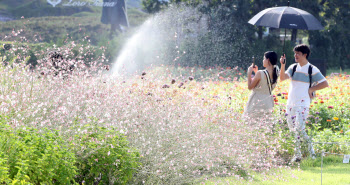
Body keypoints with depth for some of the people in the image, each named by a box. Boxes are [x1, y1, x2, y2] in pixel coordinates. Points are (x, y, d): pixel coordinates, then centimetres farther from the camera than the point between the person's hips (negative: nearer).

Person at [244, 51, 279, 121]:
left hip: (257, 102, -7)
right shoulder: (275, 73, 2)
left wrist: (249, 73, -1)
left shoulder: (260, 73, -20)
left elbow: (250, 87, -9)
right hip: (268, 101, 7)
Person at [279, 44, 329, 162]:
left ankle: (297, 154, -4)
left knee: (299, 129, -14)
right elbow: (282, 78, -3)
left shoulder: (312, 70, -2)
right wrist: (282, 65, -15)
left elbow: (325, 84, -1)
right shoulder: (293, 68, 10)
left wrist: (311, 89, -6)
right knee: (292, 129, 6)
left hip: (303, 104, -6)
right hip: (291, 103, 6)